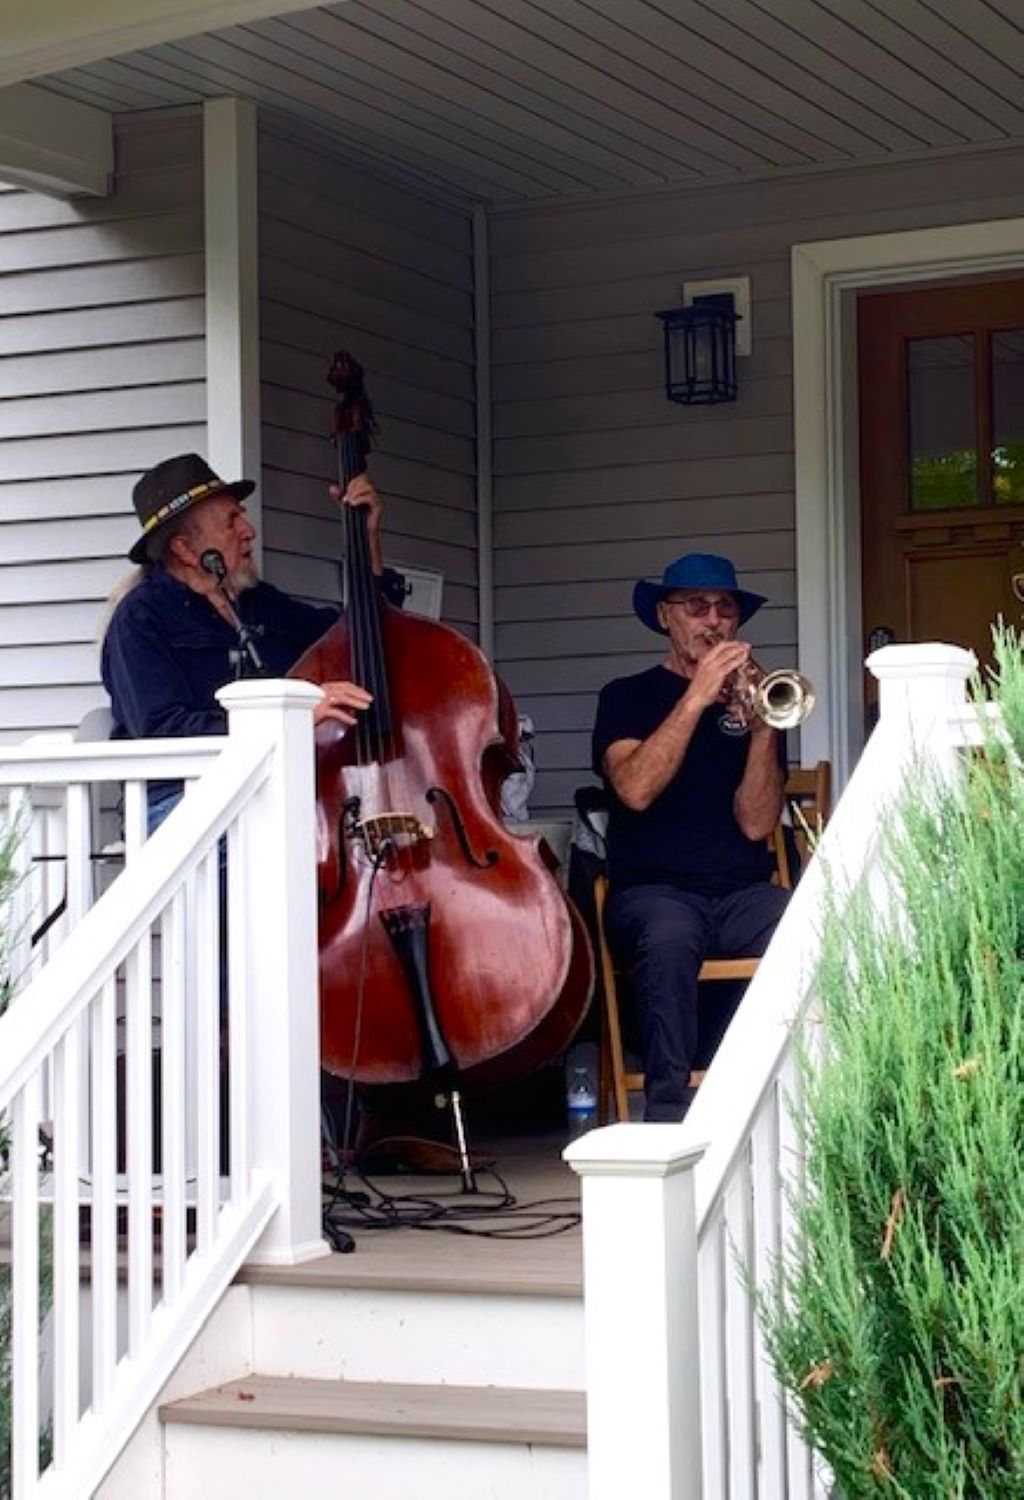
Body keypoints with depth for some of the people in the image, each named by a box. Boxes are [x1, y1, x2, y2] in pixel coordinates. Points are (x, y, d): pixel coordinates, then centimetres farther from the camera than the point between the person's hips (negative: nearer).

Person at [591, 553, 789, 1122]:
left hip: (744, 891, 2)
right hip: (653, 889, -2)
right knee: (669, 938, -38)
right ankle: (669, 1109, -32)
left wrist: (763, 730, -9)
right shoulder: (628, 697, 11)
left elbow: (755, 824, 4)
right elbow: (635, 790, -11)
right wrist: (697, 697, -12)